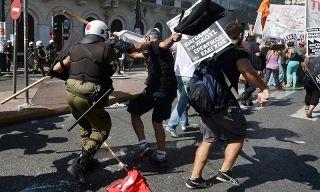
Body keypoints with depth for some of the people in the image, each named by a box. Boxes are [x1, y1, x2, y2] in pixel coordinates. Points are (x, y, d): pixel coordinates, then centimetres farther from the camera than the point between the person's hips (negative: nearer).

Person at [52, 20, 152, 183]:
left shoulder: (76, 48, 13)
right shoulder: (106, 47, 0)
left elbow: (57, 68, 17)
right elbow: (136, 48, 6)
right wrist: (151, 43, 23)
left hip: (70, 93, 6)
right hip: (88, 96, -6)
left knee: (85, 125, 27)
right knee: (103, 127, 10)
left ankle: (87, 160, 33)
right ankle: (79, 165, 0)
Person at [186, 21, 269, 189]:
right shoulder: (239, 53, -8)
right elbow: (246, 70, -29)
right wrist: (264, 88, -21)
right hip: (225, 103, -7)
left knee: (208, 139, 15)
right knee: (238, 136, 15)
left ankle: (194, 178, 15)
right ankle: (224, 171, 13)